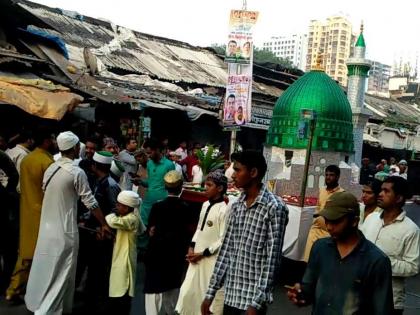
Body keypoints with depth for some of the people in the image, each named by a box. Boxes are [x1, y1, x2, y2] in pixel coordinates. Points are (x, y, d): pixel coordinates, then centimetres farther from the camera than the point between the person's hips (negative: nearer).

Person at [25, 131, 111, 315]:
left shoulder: (50, 169, 5)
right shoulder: (77, 172, -15)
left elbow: (46, 192, 13)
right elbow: (90, 202, -12)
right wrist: (104, 224, -2)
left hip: (47, 227, 7)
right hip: (64, 230, -7)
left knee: (45, 269, 19)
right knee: (61, 274, 3)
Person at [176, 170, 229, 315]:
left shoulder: (224, 210, -17)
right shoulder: (205, 205, 7)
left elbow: (223, 240, -17)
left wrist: (203, 254, -14)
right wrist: (191, 248, 3)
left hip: (213, 259, -7)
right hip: (197, 257, 7)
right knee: (188, 291, 11)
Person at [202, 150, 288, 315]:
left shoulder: (275, 207, -13)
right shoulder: (237, 206, 7)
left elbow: (272, 260, -16)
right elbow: (226, 250, 9)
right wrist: (210, 292, 8)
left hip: (253, 297, -6)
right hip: (230, 294, 6)